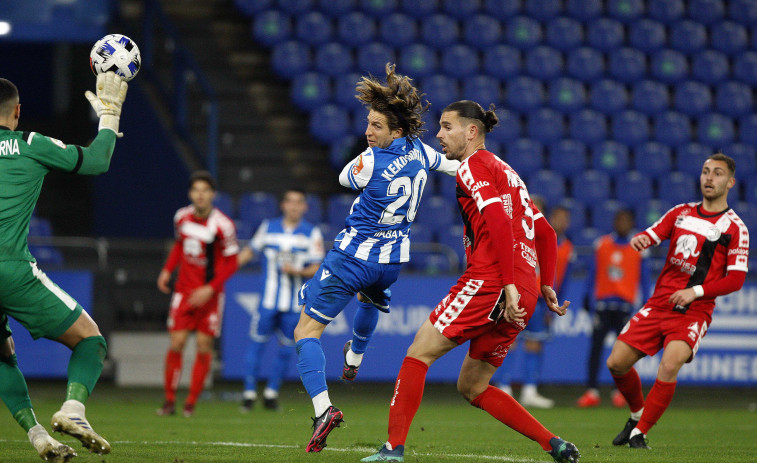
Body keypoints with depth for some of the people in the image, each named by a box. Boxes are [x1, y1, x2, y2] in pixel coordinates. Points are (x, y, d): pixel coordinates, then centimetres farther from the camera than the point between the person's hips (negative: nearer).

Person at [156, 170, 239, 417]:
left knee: (204, 346, -3)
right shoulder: (182, 217, 0)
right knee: (176, 343, -6)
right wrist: (167, 270, 6)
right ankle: (169, 400, 3)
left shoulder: (222, 225, -15)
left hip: (209, 294, -3)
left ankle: (191, 402, 7)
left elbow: (231, 263, -8)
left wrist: (210, 289, -17)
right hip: (184, 290, 3)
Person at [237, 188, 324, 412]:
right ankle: (249, 392, 3)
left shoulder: (312, 233, 3)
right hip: (268, 299, 0)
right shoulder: (268, 228, 6)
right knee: (256, 341, -5)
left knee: (286, 347, 3)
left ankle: (271, 393, 16)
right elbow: (249, 251, 17)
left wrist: (297, 271, -16)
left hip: (295, 304, 0)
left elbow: (317, 269, 2)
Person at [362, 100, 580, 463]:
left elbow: (499, 222, -17)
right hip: (523, 295, 9)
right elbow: (545, 232, 28)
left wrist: (510, 286, -23)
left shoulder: (473, 166, -2)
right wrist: (546, 284, 25)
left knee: (419, 353, -5)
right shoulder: (504, 171, 26)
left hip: (490, 282, -9)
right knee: (472, 387, 13)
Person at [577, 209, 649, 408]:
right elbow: (592, 274, 11)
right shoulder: (601, 244, 7)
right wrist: (589, 299, 6)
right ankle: (592, 392, -3)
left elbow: (643, 279, 7)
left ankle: (620, 391, 8)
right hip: (602, 302, 1)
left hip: (625, 304, -1)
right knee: (596, 345, -4)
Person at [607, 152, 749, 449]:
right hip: (659, 303, 5)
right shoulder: (681, 212, 12)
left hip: (694, 311, -5)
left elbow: (736, 279, -5)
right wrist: (639, 240, -19)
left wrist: (696, 291, -17)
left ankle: (639, 433, -14)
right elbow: (651, 235, 6)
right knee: (617, 363, 0)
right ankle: (637, 415, 27)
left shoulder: (734, 228, -2)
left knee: (669, 366, -28)